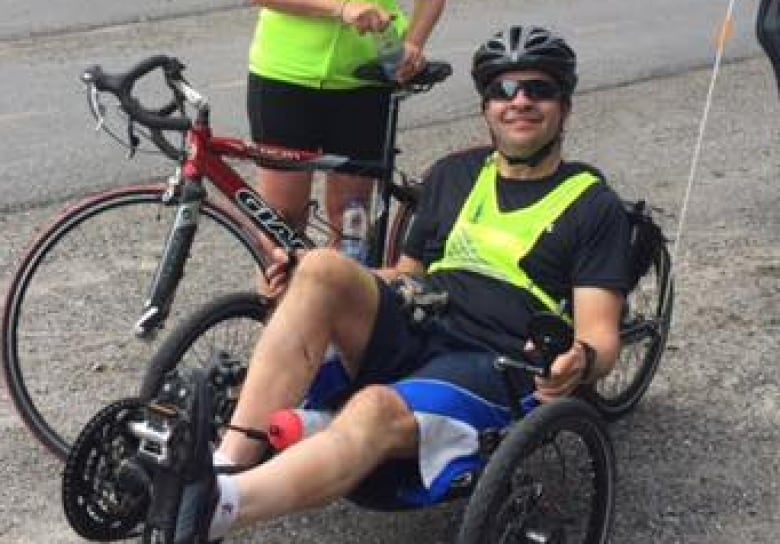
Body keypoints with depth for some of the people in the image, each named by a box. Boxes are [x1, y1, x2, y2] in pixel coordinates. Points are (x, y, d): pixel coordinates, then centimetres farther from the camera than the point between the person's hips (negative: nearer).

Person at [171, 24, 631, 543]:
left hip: (493, 371, -5)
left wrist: (580, 362, -31)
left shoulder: (594, 204, 5)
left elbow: (601, 333, -4)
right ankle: (226, 465, -35)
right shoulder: (455, 174, 21)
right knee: (322, 267, -25)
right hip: (414, 339, 5)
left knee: (377, 410, -37)